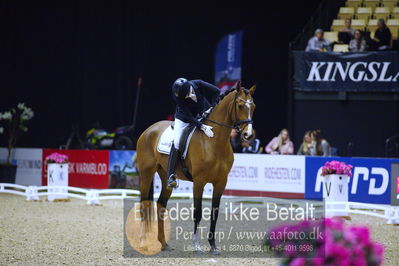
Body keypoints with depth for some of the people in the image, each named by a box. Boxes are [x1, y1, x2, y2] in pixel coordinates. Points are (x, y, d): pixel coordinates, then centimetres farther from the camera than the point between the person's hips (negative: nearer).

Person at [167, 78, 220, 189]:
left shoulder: (198, 84, -27)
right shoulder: (178, 98, -31)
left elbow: (216, 91, -13)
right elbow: (189, 117, -30)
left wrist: (211, 108, -22)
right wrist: (202, 127, -41)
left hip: (202, 116, 4)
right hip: (183, 120, -4)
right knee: (177, 142, -19)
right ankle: (171, 176, -17)